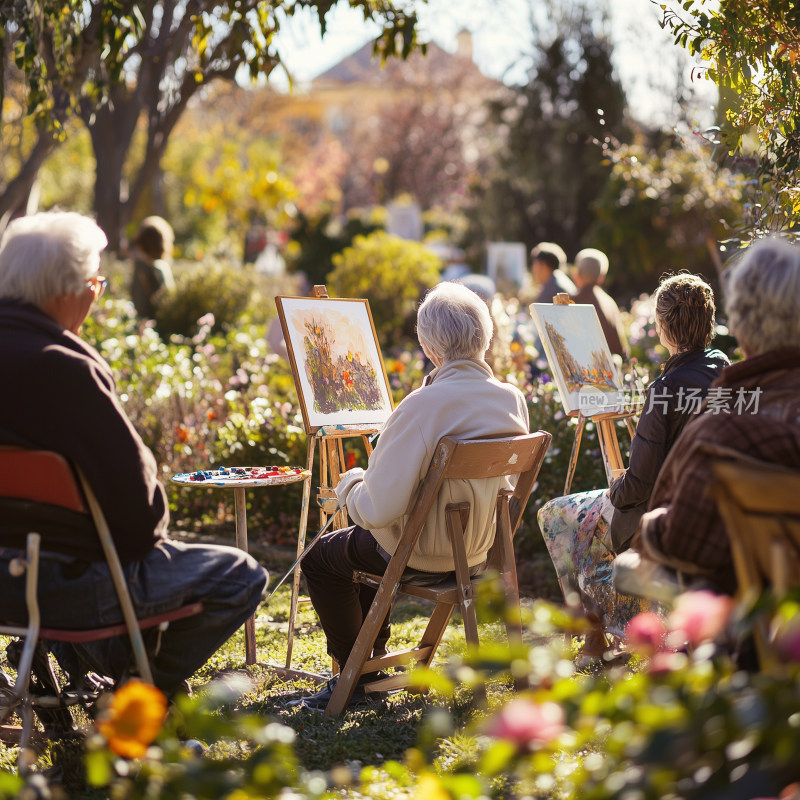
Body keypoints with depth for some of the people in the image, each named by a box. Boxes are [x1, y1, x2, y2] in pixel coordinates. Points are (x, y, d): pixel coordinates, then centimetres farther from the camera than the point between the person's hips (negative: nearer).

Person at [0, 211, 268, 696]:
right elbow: (130, 483, -23)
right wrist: (146, 536, -1)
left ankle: (79, 654, 25)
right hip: (61, 582, -9)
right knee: (241, 576, 4)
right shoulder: (60, 368, -25)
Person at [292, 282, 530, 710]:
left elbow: (379, 509, -31)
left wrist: (349, 484, -8)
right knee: (361, 539, 34)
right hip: (479, 553, 7)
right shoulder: (513, 400, -8)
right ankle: (375, 654, 43)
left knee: (320, 557, 20)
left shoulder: (422, 406, -30)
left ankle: (354, 676, 25)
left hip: (422, 557, -7)